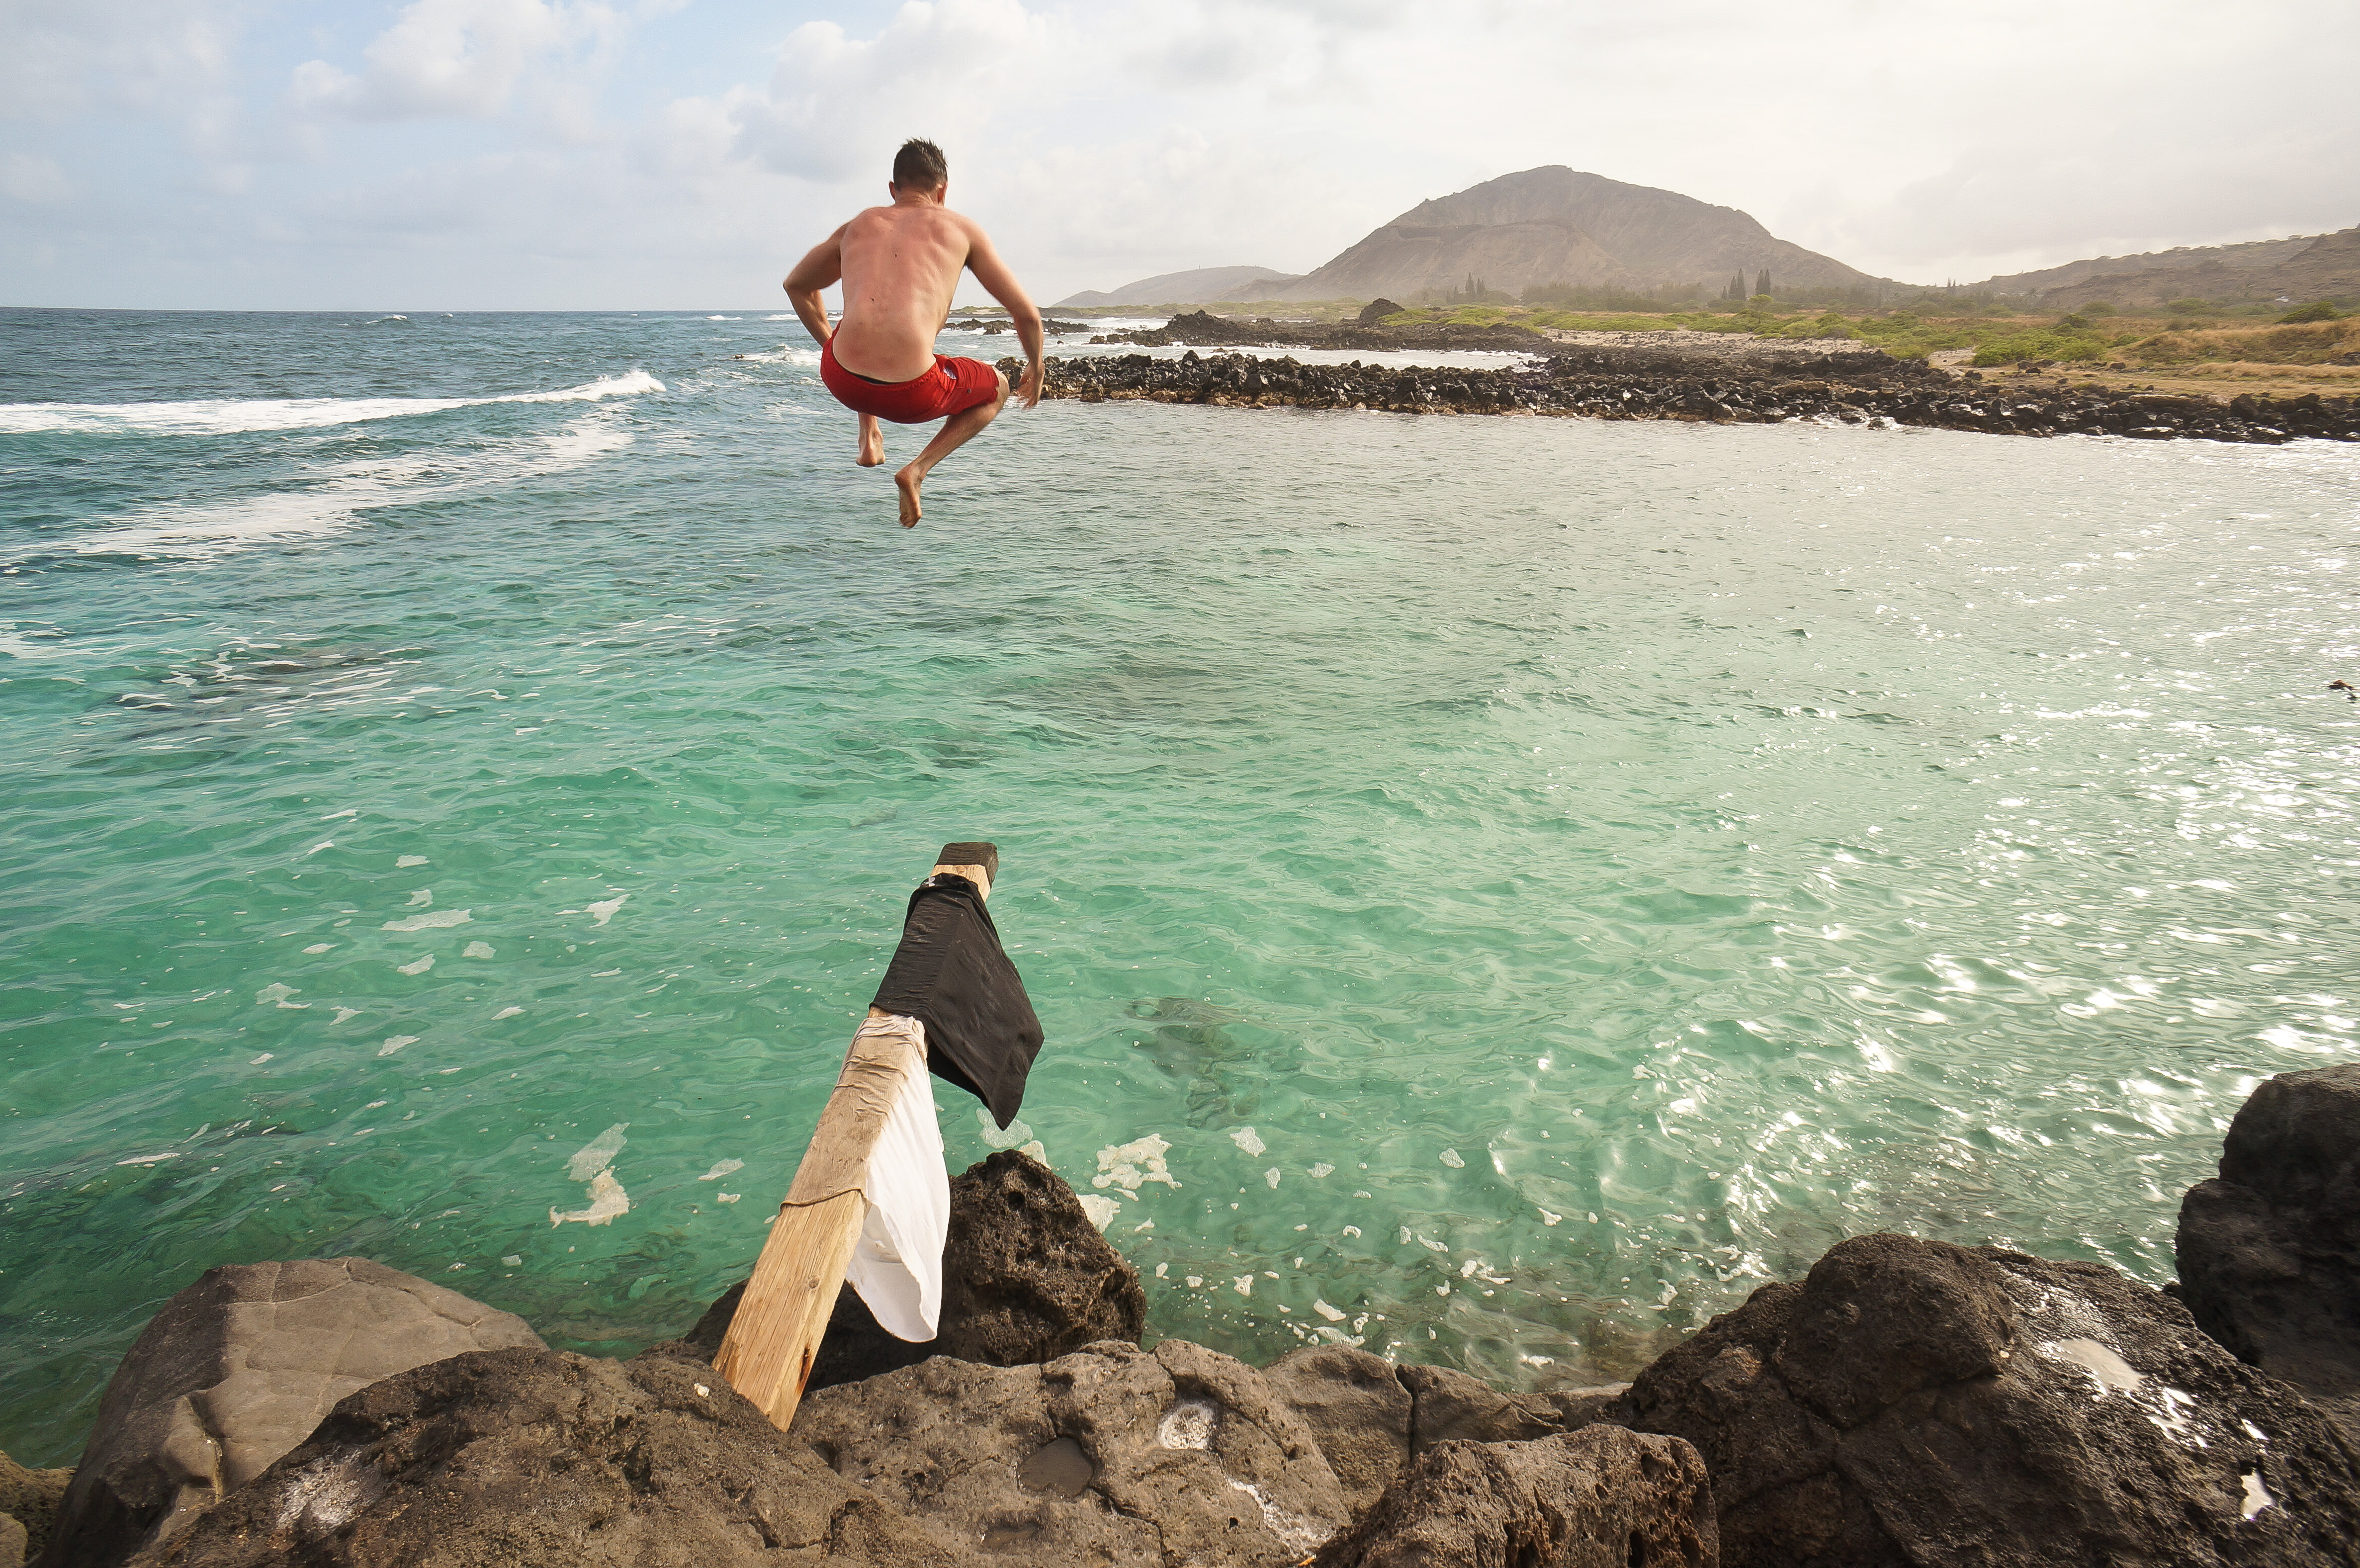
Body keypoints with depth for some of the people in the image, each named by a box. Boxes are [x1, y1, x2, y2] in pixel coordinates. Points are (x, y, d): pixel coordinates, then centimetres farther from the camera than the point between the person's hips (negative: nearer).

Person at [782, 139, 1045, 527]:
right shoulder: (962, 229, 12)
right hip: (911, 396, -4)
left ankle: (869, 437, 29)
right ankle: (918, 469, 8)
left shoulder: (858, 227, 21)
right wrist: (1035, 371, 31)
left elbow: (796, 285, 37)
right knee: (997, 389, 27)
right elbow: (1027, 315, 13)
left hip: (841, 379, 5)